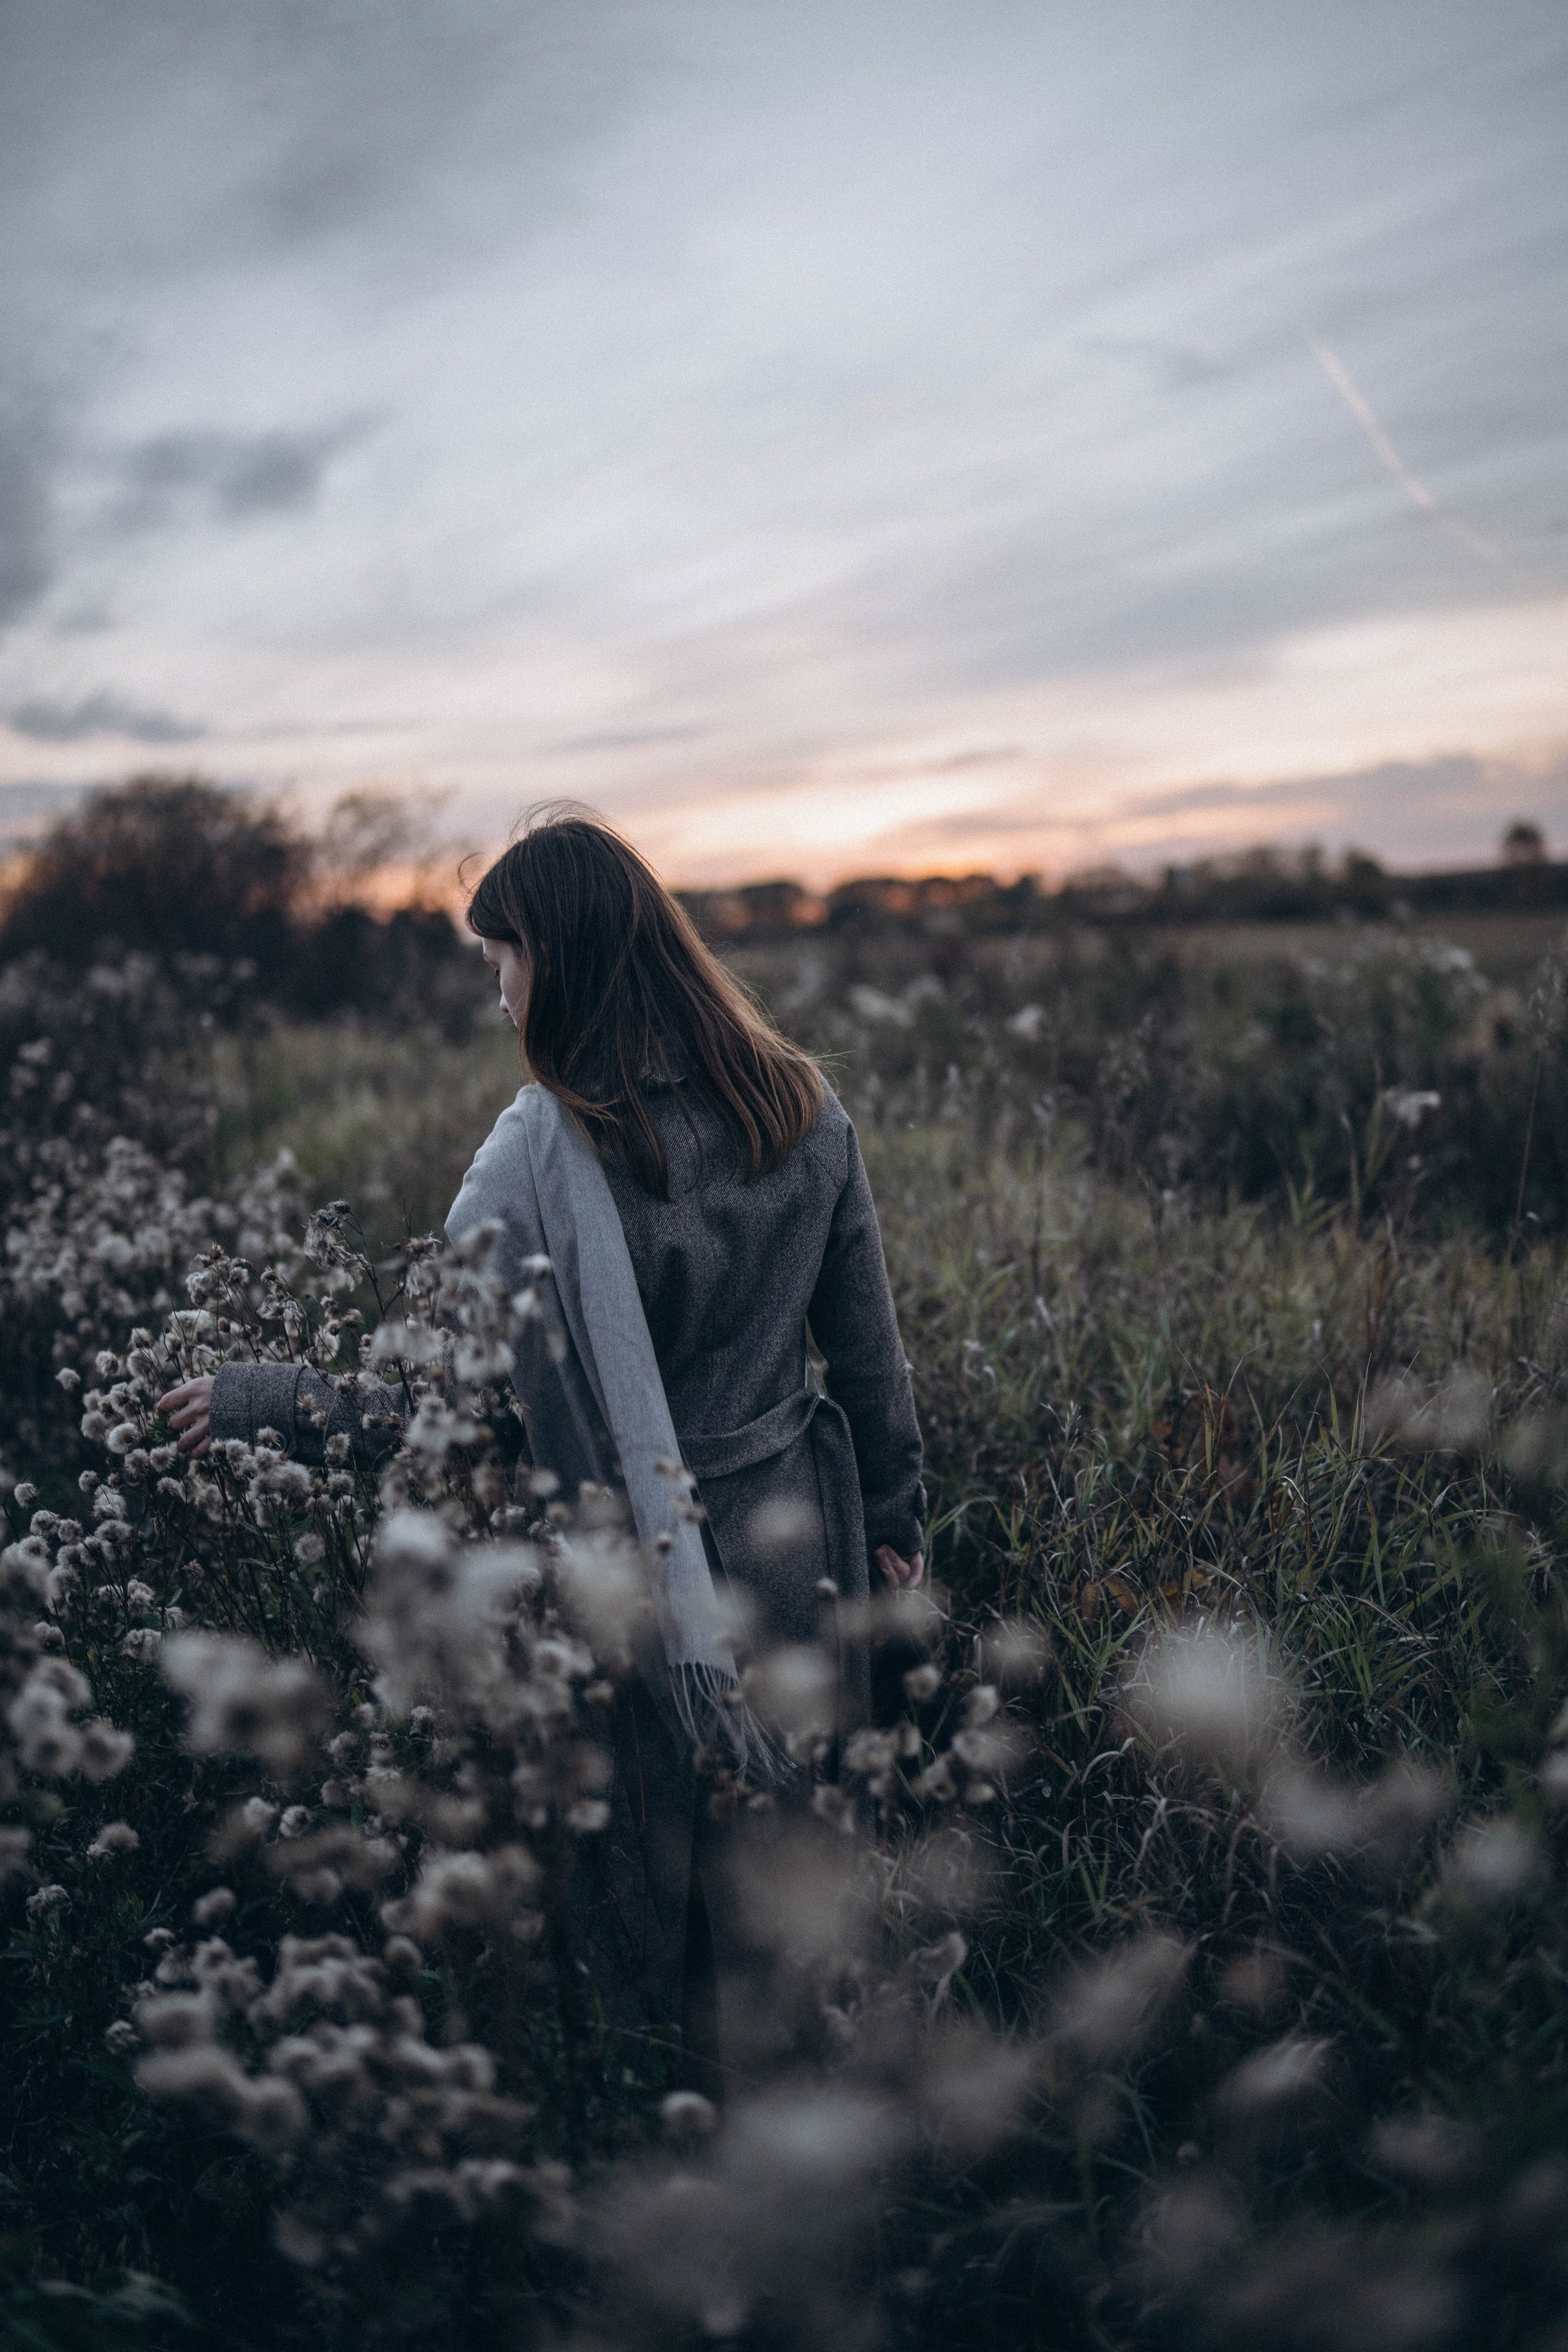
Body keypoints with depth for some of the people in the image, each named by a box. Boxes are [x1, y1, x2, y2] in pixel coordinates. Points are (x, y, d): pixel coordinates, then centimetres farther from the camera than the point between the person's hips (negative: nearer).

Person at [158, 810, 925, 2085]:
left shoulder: (548, 1145, -20)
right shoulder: (802, 1103, -4)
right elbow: (869, 1344, 3)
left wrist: (250, 1397, -2)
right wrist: (896, 1512, 16)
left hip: (643, 1573, -5)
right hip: (800, 1544, 5)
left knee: (654, 1868, 18)